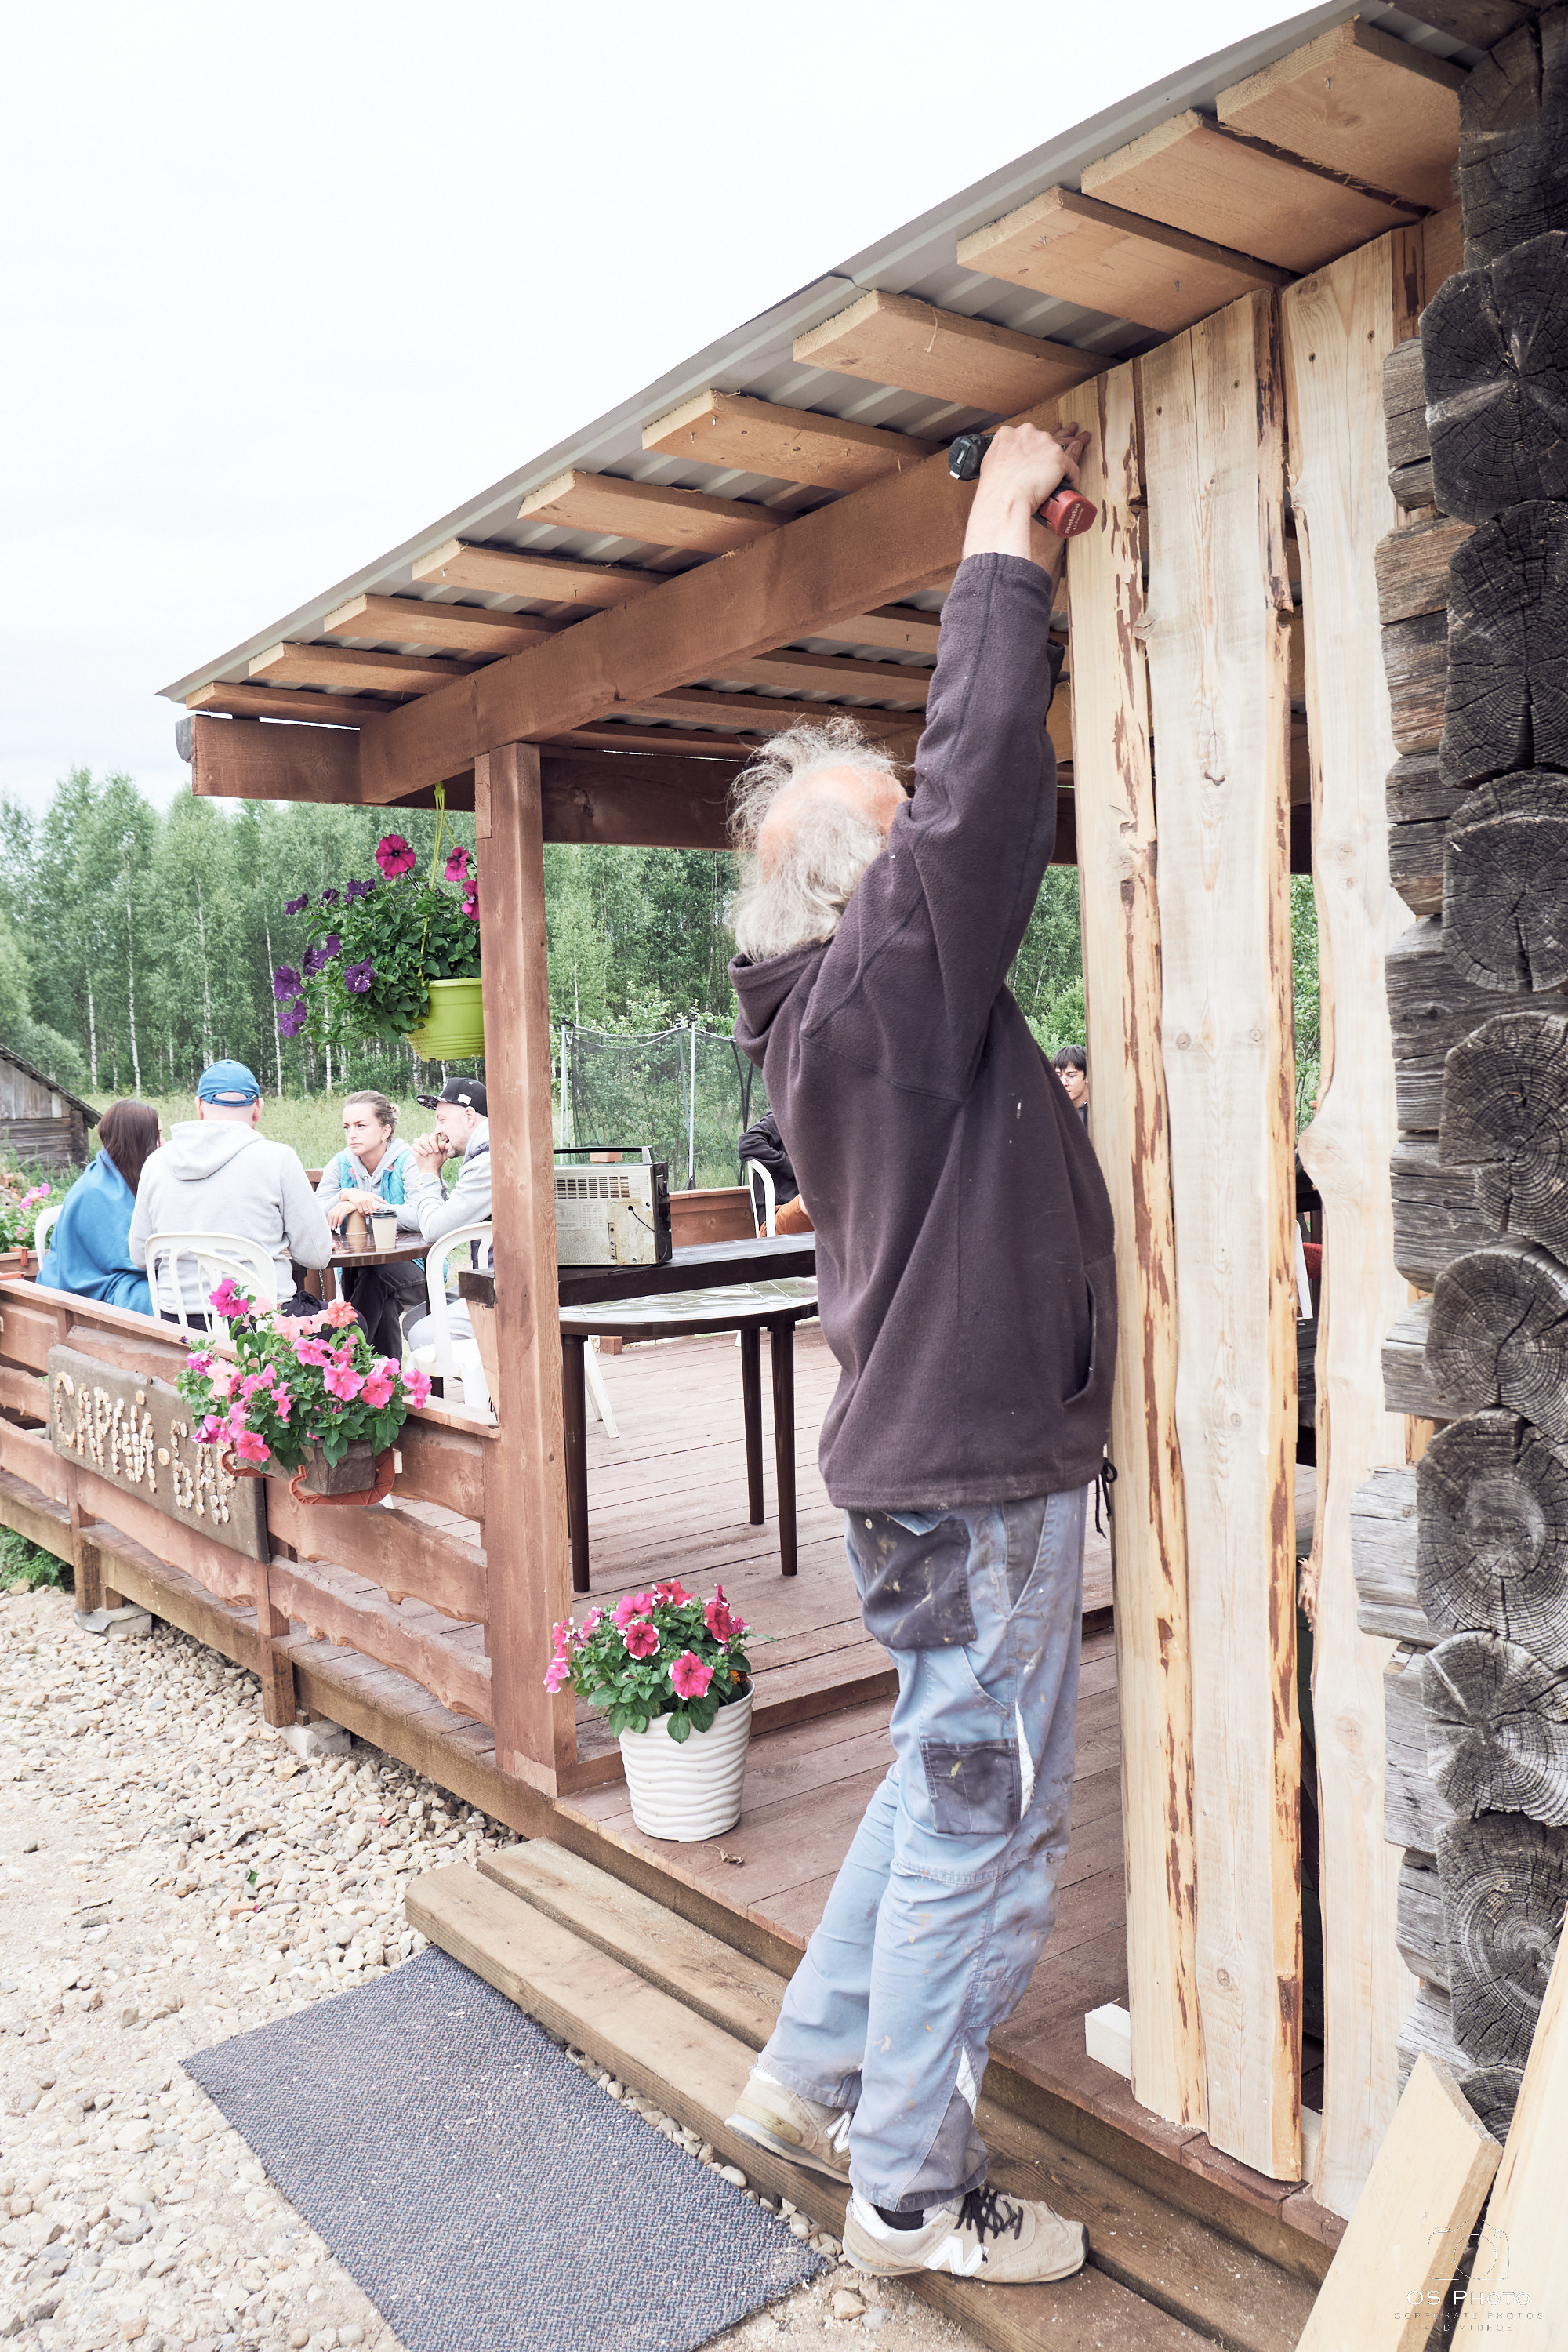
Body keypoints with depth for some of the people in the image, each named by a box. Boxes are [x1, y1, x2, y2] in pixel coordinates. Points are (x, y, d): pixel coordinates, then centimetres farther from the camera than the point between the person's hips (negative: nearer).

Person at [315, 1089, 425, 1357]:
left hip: (414, 1267, -3)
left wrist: (361, 1206, -24)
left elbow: (420, 1217, -27)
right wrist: (346, 1196, -23)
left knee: (376, 1273, -35)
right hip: (359, 1268, 3)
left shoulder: (407, 1161, -9)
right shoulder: (341, 1164, 6)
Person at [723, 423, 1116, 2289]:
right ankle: (910, 2190, 23)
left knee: (944, 1792, 22)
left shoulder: (851, 999, 11)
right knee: (982, 1822, 4)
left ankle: (809, 2077, 37)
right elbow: (985, 781, -27)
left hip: (944, 1452, 10)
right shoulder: (885, 984, -19)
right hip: (972, 1463, -10)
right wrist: (1000, 550, -15)